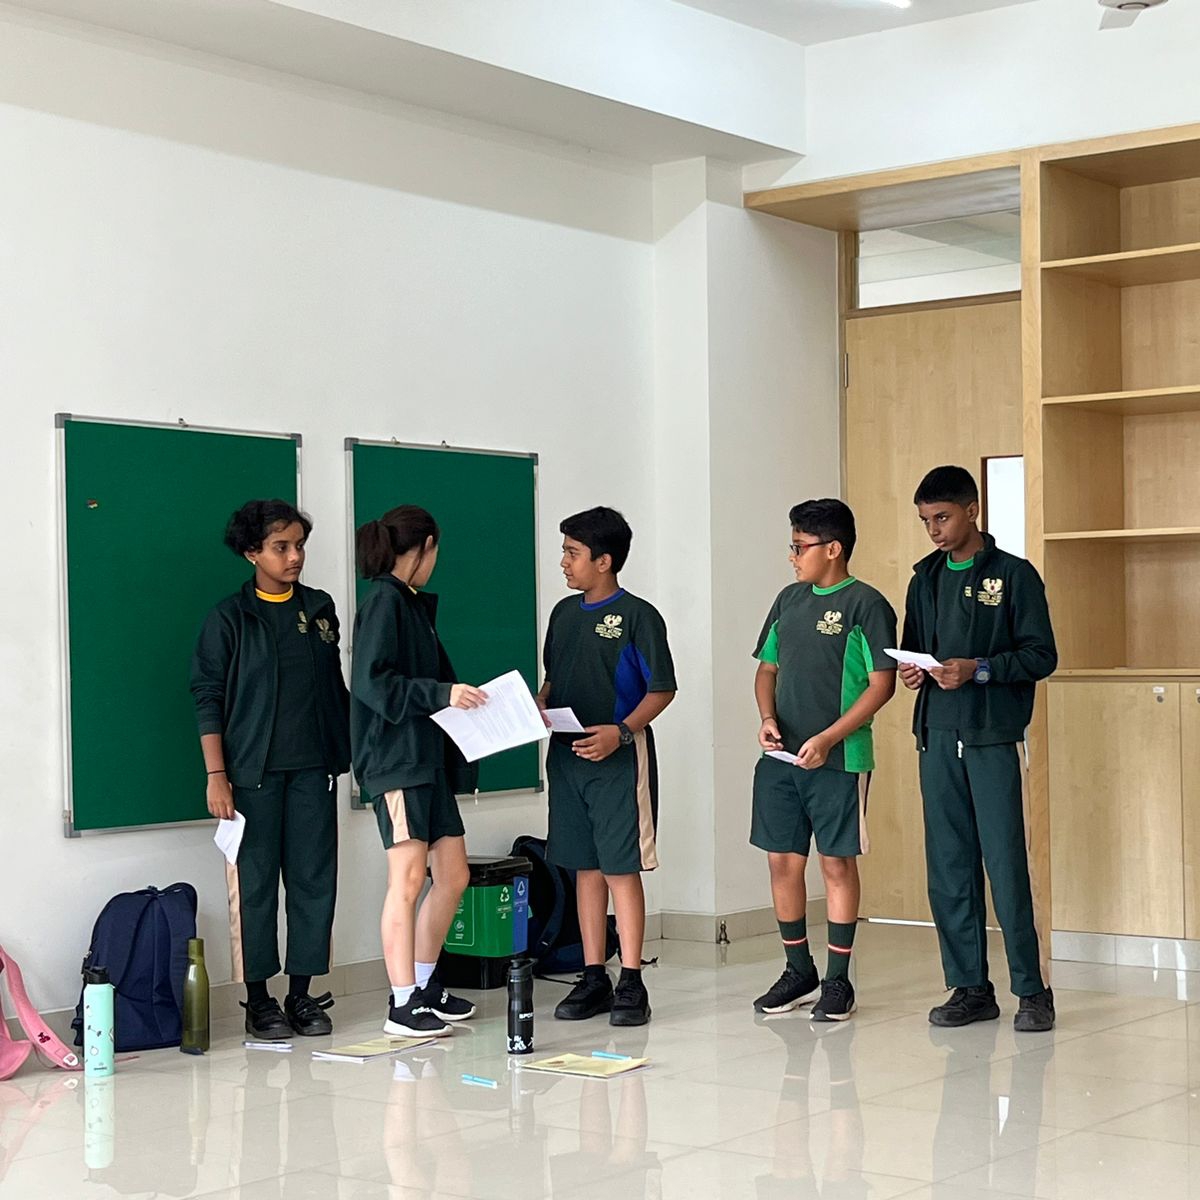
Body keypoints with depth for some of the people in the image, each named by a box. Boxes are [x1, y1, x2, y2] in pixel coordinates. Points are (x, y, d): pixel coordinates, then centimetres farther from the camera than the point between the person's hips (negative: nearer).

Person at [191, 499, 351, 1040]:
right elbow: (208, 697, -3)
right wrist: (217, 776, -10)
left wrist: (351, 750, 13)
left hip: (313, 769, 4)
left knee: (315, 880, 4)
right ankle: (258, 1001, 8)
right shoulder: (229, 617, -1)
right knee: (254, 884, -1)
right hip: (252, 772, -4)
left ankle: (301, 994, 14)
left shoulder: (319, 608, 11)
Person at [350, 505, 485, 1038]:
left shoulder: (416, 605, 18)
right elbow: (371, 682, -19)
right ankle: (402, 1005, -2)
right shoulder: (384, 601, -9)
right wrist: (441, 694, -22)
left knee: (453, 876, 11)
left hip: (430, 756, 9)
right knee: (408, 879, -7)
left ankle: (425, 985, 23)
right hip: (395, 758, -9)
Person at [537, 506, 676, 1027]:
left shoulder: (638, 616, -8)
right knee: (585, 868, 9)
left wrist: (621, 732, -21)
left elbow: (662, 689, -8)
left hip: (619, 759, -6)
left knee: (622, 868, -4)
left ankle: (631, 983, 1)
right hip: (566, 754, 6)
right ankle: (593, 978, 16)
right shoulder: (564, 613, 12)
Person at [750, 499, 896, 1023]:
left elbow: (882, 683, -12)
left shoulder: (865, 605, -7)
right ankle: (799, 972, 22)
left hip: (837, 759, -6)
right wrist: (768, 718, 0)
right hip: (780, 757, 6)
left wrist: (827, 739, -17)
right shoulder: (789, 599, 13)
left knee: (837, 863, 1)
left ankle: (837, 981, 10)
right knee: (782, 860, 8)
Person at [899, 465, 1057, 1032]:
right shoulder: (926, 578, 15)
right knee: (948, 867, 5)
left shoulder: (1014, 574, -1)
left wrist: (979, 669, -17)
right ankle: (970, 987, 13)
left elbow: (1042, 655, -4)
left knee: (1006, 863, -7)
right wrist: (910, 670, 0)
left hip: (992, 737, -5)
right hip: (937, 736, 5)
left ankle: (1031, 990, 2)